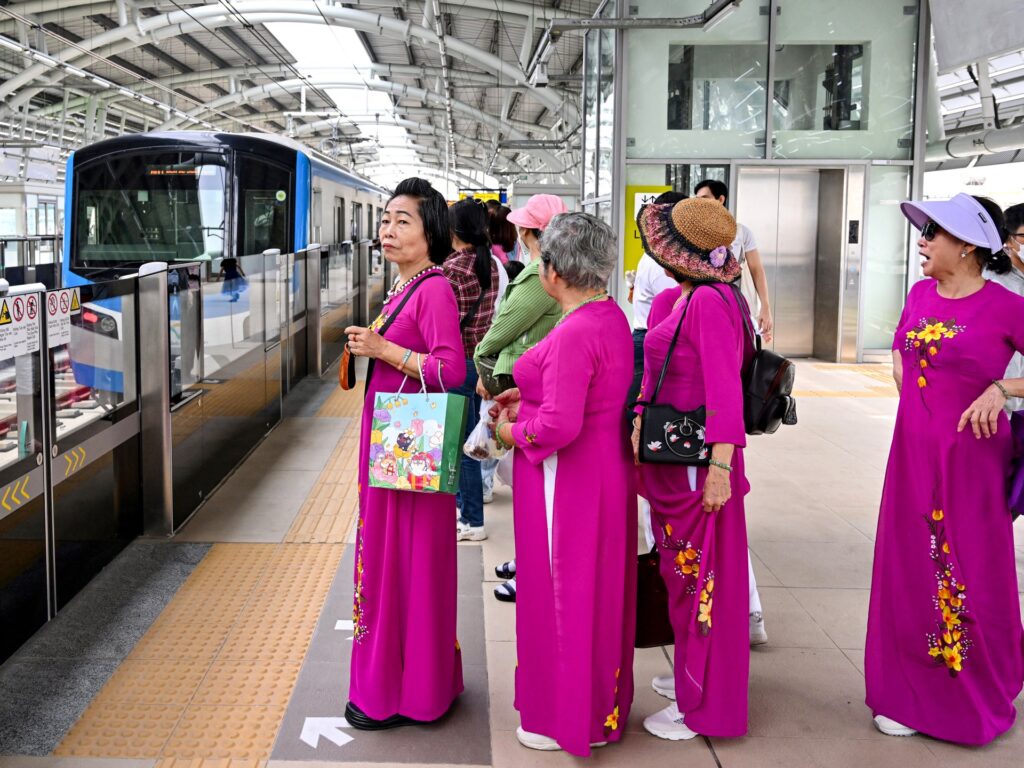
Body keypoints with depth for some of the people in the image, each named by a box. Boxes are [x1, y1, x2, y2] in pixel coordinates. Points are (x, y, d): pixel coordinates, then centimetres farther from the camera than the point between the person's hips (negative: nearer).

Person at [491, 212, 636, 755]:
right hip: (604, 471, 10)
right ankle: (601, 703, 36)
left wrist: (513, 432, -12)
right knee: (597, 591, 20)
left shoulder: (575, 334, -25)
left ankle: (568, 719, 23)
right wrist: (529, 397, 12)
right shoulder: (611, 316, 5)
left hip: (566, 481, -10)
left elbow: (559, 424, -30)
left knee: (564, 593, 6)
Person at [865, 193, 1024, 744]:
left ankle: (979, 700, 26)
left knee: (971, 576, 5)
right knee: (911, 570, 11)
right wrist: (916, 398, 11)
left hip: (969, 457, -6)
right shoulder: (920, 294, 6)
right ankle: (912, 693, 27)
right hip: (912, 453, 6)